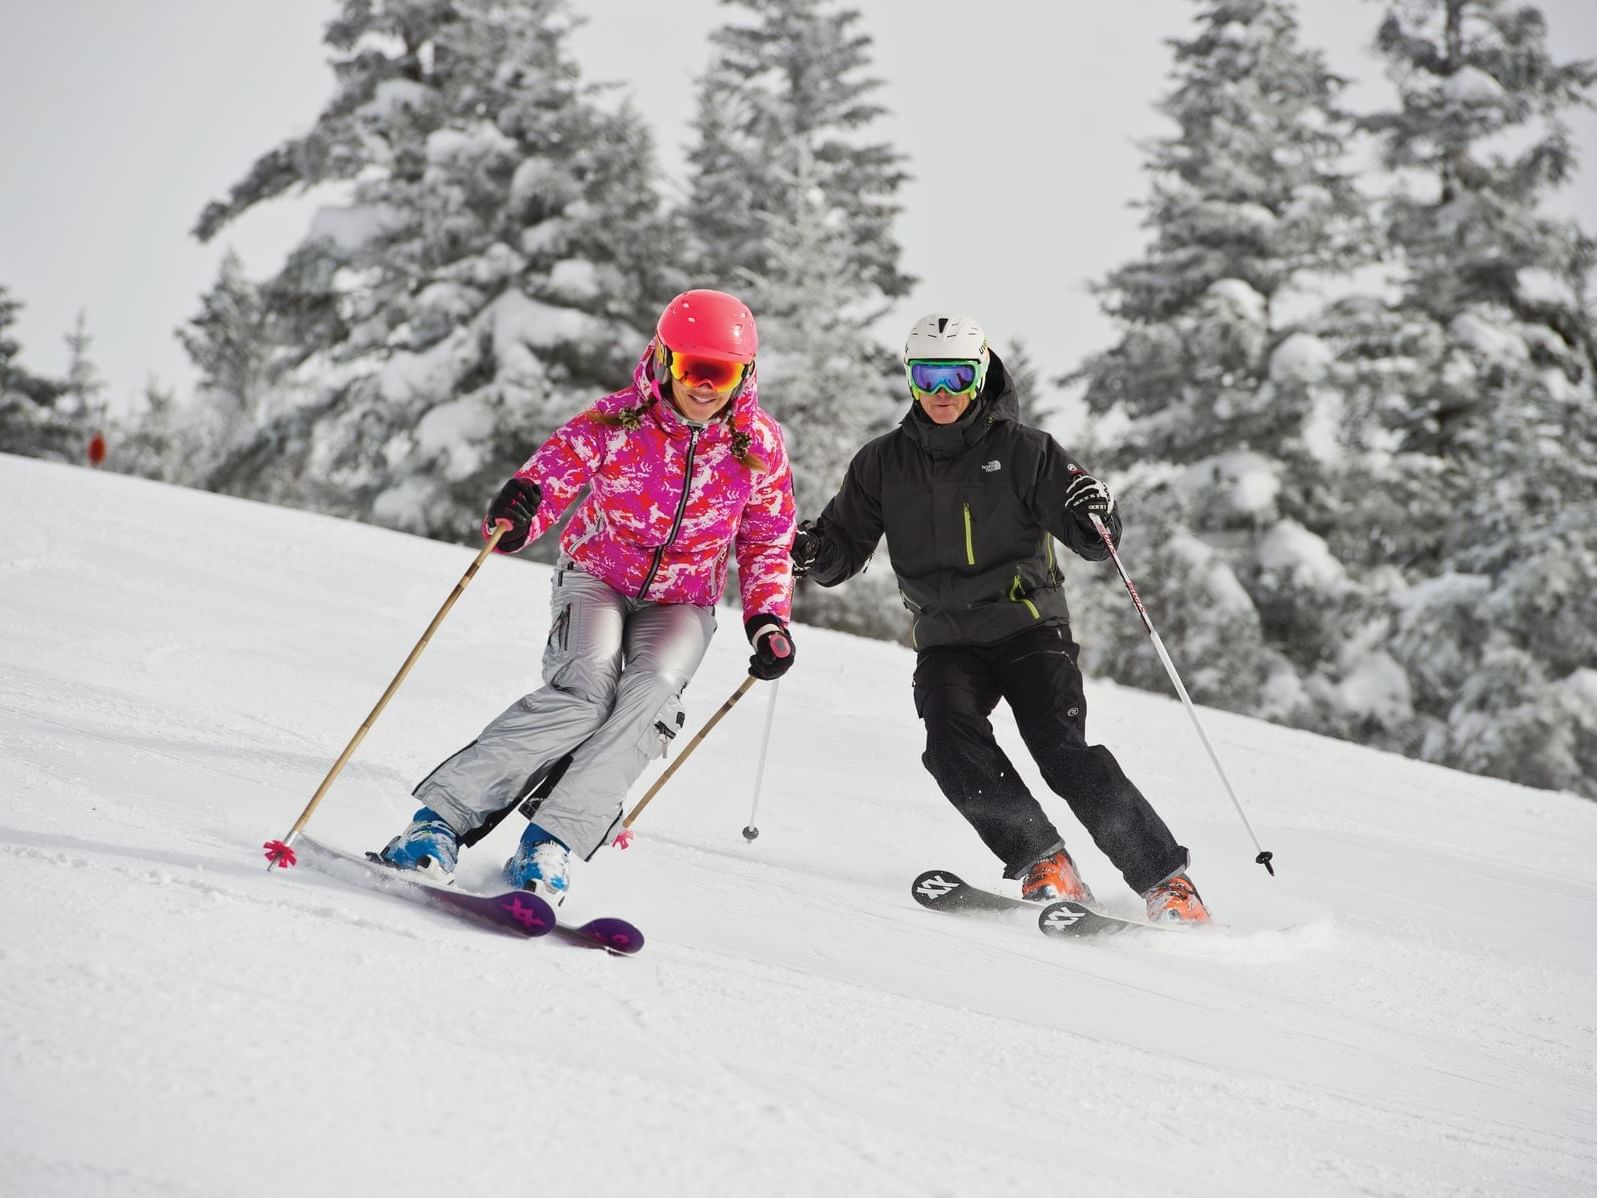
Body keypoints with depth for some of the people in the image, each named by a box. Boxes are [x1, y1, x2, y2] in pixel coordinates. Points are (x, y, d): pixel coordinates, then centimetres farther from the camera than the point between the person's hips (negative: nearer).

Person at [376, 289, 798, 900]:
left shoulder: (760, 445, -9)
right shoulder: (617, 421, -15)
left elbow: (767, 544, 3)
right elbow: (552, 471, -18)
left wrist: (769, 620, -12)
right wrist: (517, 512, -42)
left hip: (681, 603, 2)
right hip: (596, 577, -2)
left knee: (651, 690, -31)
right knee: (587, 686, -31)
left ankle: (550, 844, -35)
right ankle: (441, 817, -31)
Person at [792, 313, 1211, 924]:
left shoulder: (1022, 450, 0)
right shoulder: (883, 463, 8)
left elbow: (1094, 544, -2)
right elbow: (844, 548, 12)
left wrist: (1096, 514, -25)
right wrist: (811, 552, -10)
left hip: (1027, 626, -3)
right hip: (945, 641, 3)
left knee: (1063, 752, -19)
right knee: (952, 746, -25)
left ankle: (1167, 882, -13)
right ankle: (1044, 865, -16)